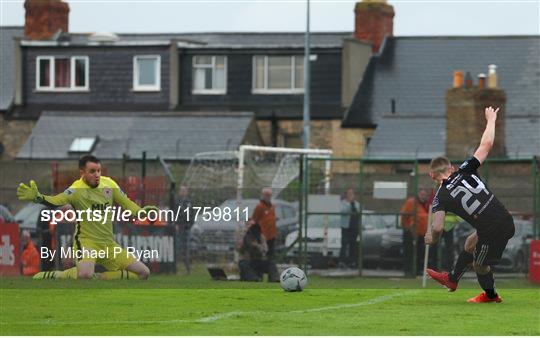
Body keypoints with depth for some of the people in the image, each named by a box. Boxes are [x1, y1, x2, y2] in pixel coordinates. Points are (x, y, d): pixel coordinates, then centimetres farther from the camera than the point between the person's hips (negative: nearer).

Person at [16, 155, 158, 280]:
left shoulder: (109, 184, 0)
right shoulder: (77, 189, -17)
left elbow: (126, 203, 11)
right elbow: (57, 201, -33)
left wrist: (141, 211, -8)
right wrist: (37, 197, -52)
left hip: (108, 245, 7)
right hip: (86, 242, -7)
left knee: (143, 273, 5)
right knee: (85, 274, -38)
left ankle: (97, 278, 14)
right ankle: (54, 276, -7)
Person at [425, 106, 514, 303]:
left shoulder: (440, 198, -8)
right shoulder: (465, 171, -1)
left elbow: (438, 228, -15)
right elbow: (486, 145, 2)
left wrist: (432, 239, 10)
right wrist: (491, 120, 16)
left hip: (492, 232, -6)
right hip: (506, 220, 6)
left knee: (479, 265, 23)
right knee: (470, 244, 30)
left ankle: (490, 295, 47)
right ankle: (452, 279, 48)